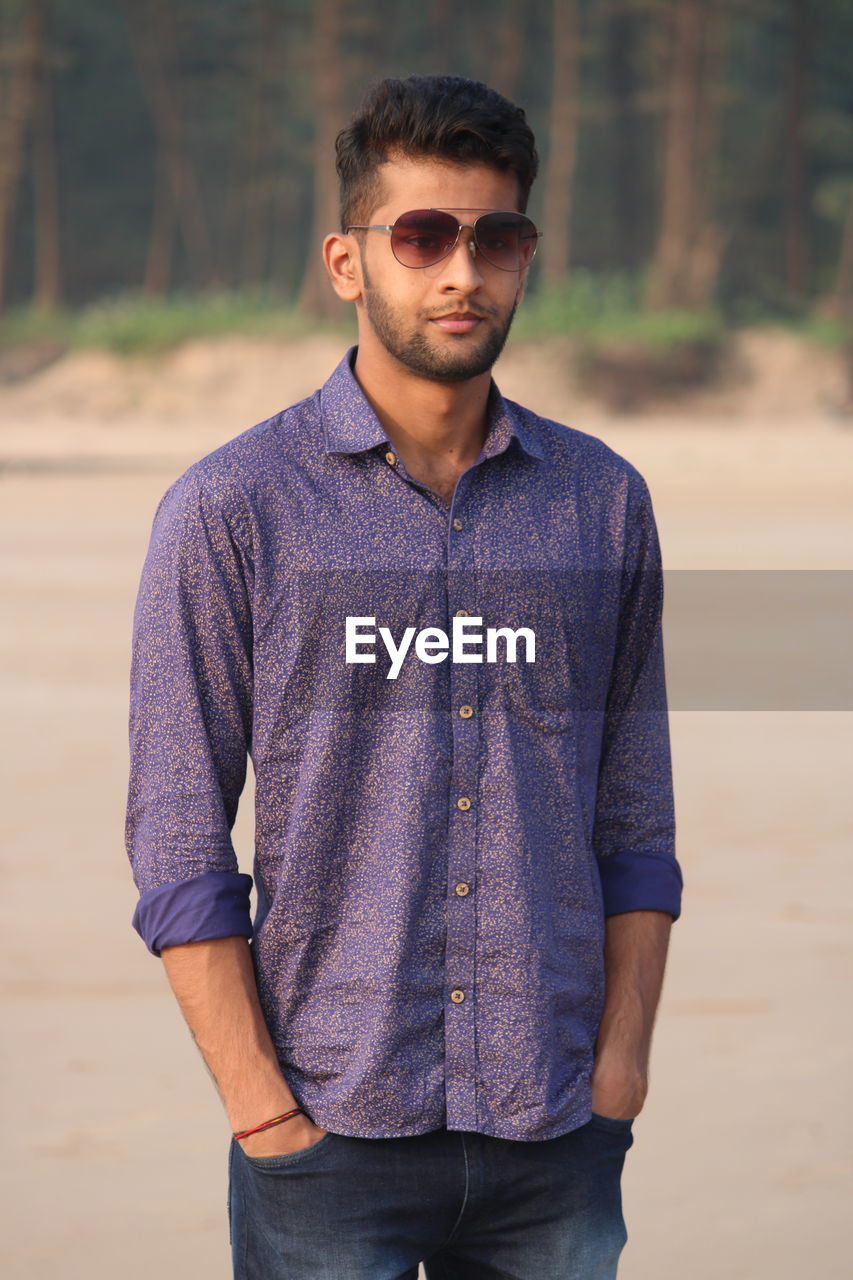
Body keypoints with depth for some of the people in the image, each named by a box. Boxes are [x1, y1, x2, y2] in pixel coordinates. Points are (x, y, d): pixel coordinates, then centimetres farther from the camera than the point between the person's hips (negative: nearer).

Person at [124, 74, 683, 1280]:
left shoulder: (603, 502, 7)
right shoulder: (230, 512, -3)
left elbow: (636, 827, 11)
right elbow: (180, 850, -4)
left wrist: (618, 1073, 2)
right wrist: (267, 1115, -9)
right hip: (334, 1139, -3)